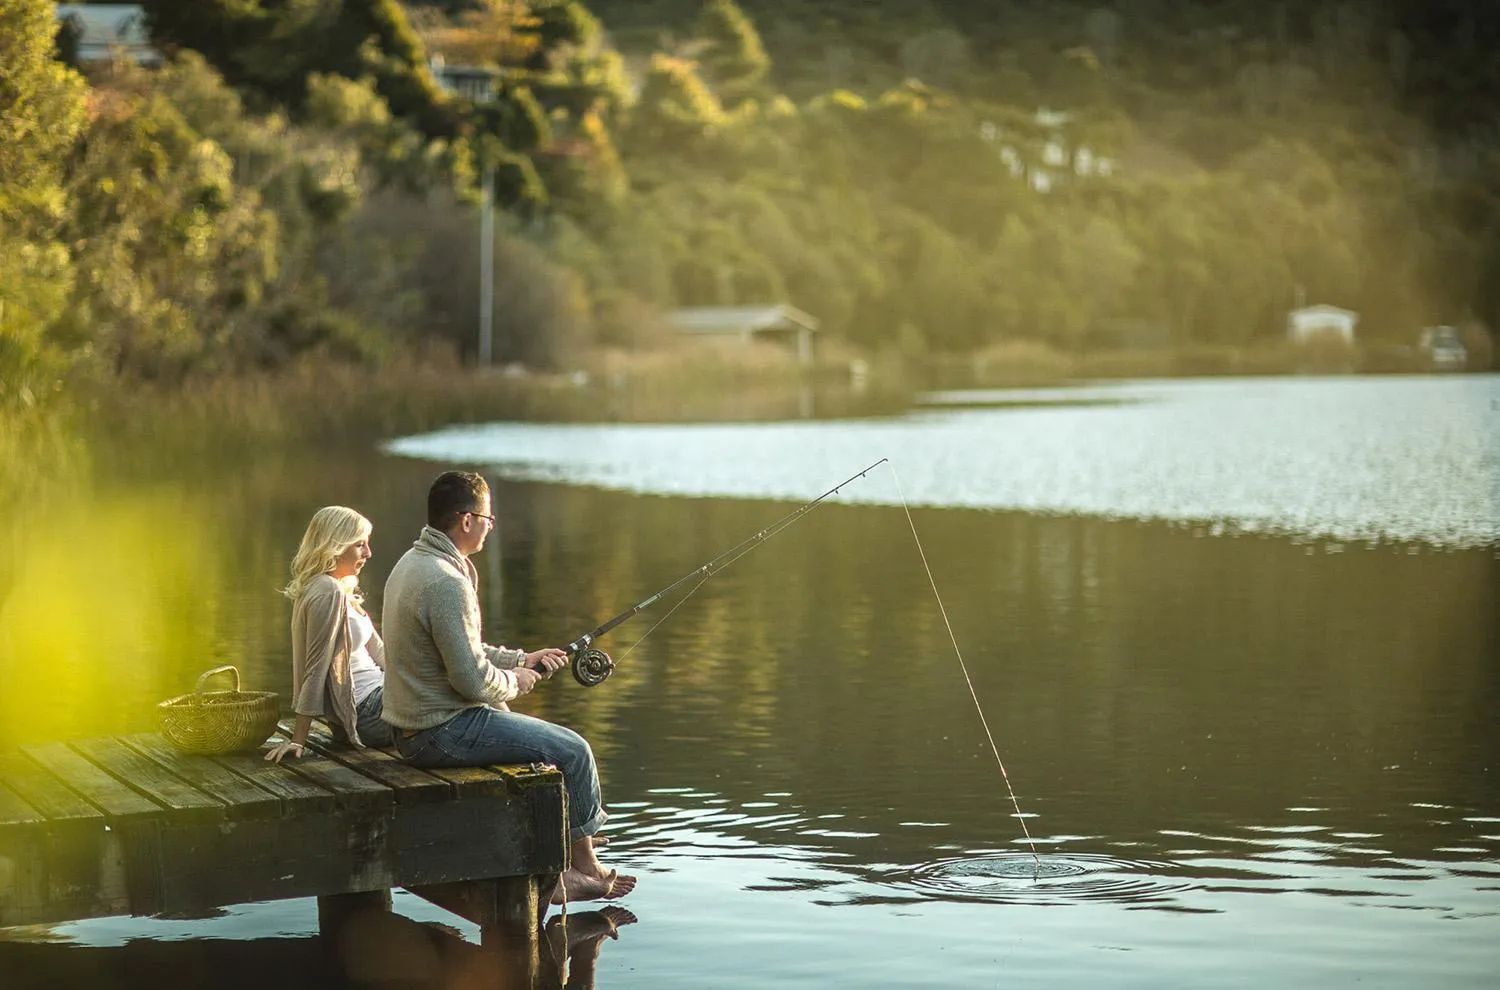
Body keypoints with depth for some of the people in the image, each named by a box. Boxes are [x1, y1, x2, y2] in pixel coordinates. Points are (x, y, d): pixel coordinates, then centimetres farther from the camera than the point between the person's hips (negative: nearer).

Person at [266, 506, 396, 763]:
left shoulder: (340, 589, 13)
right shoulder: (328, 592, -18)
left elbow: (375, 649, 19)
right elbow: (316, 667, -21)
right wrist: (298, 739, -21)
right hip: (363, 711, -10)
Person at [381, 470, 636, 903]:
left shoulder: (411, 563, 10)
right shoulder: (446, 582, -23)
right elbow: (471, 679, -23)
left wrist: (520, 659, 16)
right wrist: (513, 682, -3)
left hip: (413, 728, 11)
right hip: (443, 733, -11)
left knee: (545, 738, 27)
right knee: (574, 751, -2)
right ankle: (585, 867, 15)